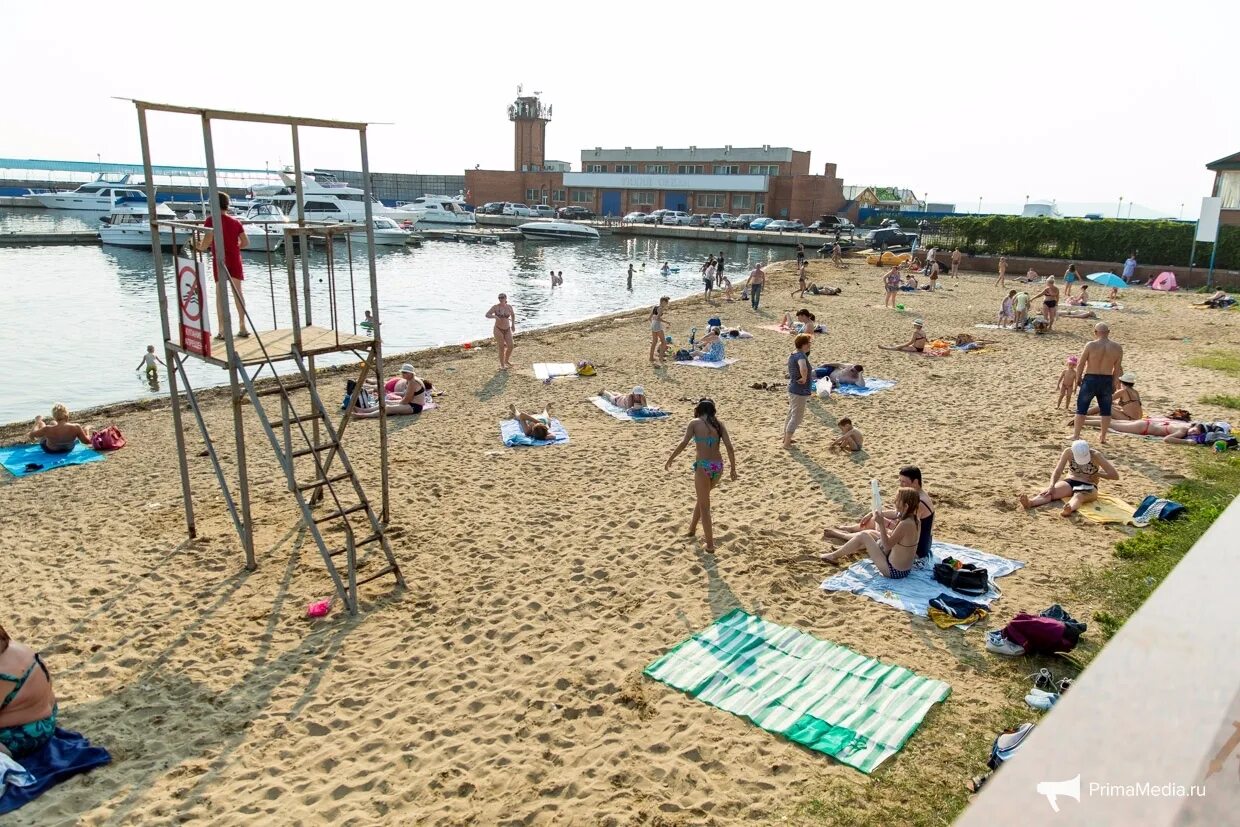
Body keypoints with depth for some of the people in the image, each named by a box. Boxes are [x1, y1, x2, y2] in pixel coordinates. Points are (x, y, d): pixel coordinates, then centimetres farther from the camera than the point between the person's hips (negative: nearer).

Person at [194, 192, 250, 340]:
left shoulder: (211, 220, -6)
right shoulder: (235, 222, 7)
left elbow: (206, 241, -14)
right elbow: (246, 242, 6)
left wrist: (200, 247, 6)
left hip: (219, 260, -3)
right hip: (235, 260, 4)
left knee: (220, 294, 0)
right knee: (238, 292, 9)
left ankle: (222, 330, -3)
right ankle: (242, 327, 9)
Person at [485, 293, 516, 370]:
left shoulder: (509, 306, -2)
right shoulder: (495, 307, -12)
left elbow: (513, 314, 18)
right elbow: (487, 315, -19)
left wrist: (513, 324, 16)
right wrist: (495, 316, -37)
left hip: (507, 330, 4)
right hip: (498, 329, -4)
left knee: (511, 346, -3)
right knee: (502, 348, -7)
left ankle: (506, 360, 25)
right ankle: (502, 365, 11)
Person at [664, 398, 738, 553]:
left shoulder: (694, 423, 0)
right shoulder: (718, 424, 9)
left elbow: (683, 443, -9)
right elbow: (729, 447, 2)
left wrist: (670, 459, 2)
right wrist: (733, 468, 8)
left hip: (703, 466, -5)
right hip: (718, 466, 5)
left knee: (704, 506, 5)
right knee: (702, 498, 28)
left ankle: (710, 545, 4)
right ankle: (692, 528, 45)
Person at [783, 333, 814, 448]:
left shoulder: (793, 355, 8)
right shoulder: (801, 356, -23)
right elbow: (803, 369, -44)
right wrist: (804, 379, -27)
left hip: (793, 390, 10)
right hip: (799, 392, -10)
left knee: (791, 414, 22)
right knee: (797, 417, -1)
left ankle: (786, 438, 35)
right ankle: (787, 443, 4)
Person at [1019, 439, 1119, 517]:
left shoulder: (1096, 455, -12)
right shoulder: (1068, 452, -7)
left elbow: (1115, 475, -9)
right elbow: (1057, 471, -10)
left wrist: (1098, 474, -9)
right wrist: (1051, 485, -25)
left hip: (1088, 487, -2)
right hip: (1070, 482, 2)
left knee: (1078, 496, -39)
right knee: (1051, 492, -29)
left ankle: (1069, 508, -74)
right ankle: (1030, 502, -59)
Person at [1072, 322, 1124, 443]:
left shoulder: (1091, 345, -12)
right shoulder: (1117, 348, -1)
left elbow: (1081, 364, -8)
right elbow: (1117, 369, 3)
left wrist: (1078, 378, 5)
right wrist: (1113, 383, 15)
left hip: (1090, 379, -3)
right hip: (1107, 381, 3)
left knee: (1081, 408, 7)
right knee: (1106, 410, 14)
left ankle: (1076, 435, 9)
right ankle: (1103, 437, 18)